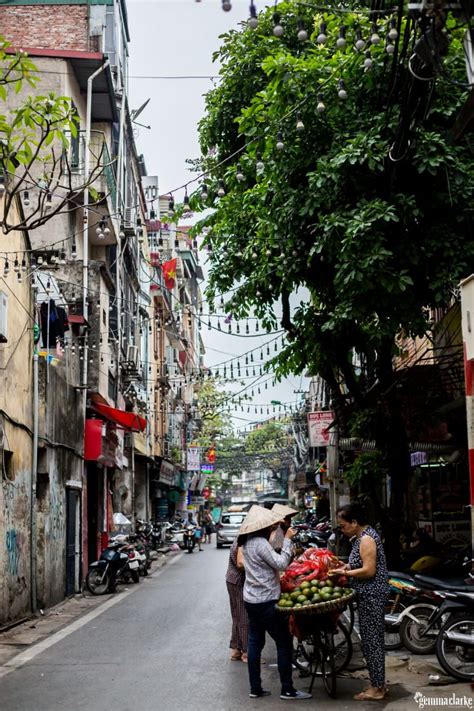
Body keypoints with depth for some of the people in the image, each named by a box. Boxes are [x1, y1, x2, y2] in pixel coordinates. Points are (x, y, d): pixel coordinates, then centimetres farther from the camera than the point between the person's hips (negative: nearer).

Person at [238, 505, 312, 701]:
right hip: (266, 601, -9)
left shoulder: (248, 542, 9)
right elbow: (281, 563, -22)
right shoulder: (260, 543, -20)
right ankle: (287, 690, 5)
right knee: (284, 644, 0)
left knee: (255, 643, 11)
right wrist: (287, 539, -17)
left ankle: (255, 688, 15)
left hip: (251, 599, 9)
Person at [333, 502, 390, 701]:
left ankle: (377, 688, 5)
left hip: (371, 596, -10)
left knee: (371, 640, -3)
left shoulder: (366, 539, -18)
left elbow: (369, 570, -22)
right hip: (369, 595, 10)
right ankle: (378, 683, 23)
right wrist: (347, 566, 7)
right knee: (373, 640, 15)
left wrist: (344, 573, -16)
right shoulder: (362, 536, 13)